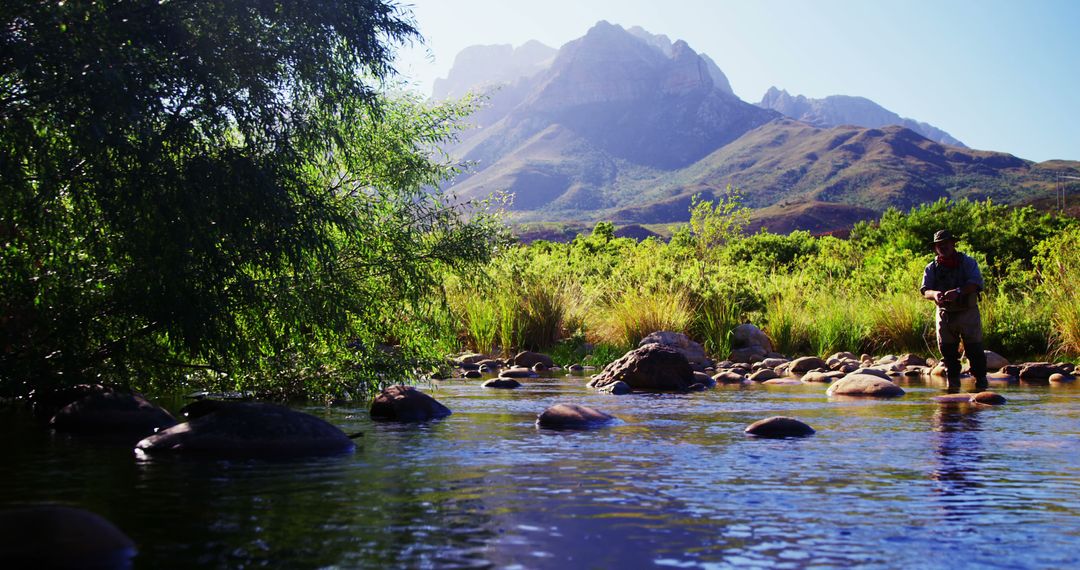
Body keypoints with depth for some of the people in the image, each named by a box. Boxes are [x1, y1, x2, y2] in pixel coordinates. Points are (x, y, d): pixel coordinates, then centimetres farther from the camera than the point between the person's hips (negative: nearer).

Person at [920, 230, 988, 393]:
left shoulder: (967, 262, 0)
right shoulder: (932, 268, 7)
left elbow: (976, 283, -15)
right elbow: (925, 290, -3)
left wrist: (958, 292, -32)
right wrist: (935, 294, -27)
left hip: (968, 312, -2)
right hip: (945, 314, 3)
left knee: (974, 349, -3)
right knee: (947, 350, 4)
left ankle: (981, 380, 8)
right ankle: (953, 382, 15)